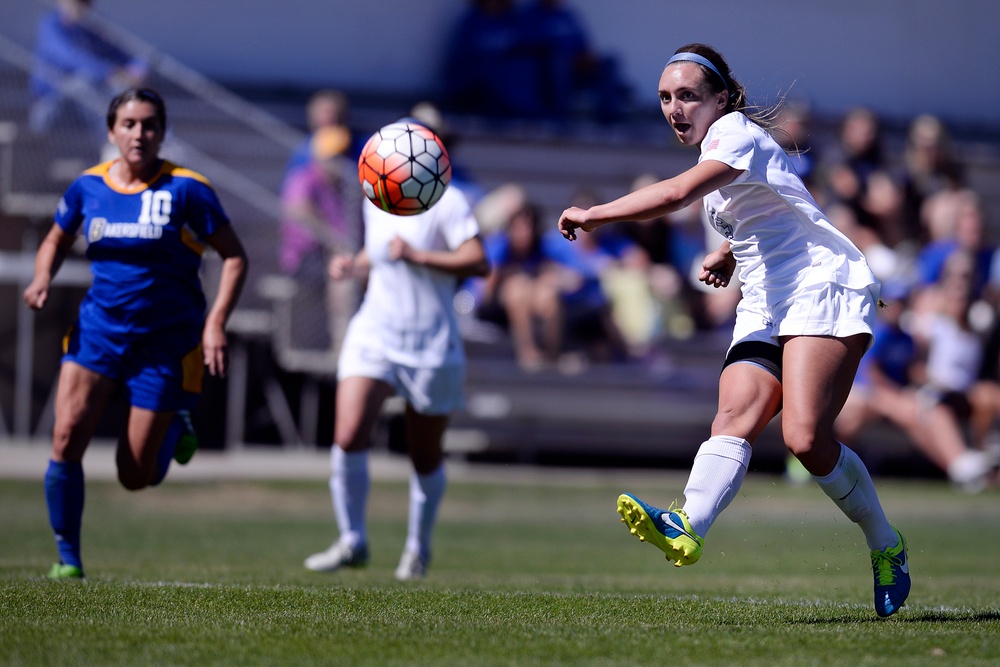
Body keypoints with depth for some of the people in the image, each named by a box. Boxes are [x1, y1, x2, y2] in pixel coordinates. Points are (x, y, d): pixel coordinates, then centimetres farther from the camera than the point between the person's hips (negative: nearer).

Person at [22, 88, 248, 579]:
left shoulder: (186, 190, -9)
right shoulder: (87, 187, 1)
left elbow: (234, 256, -5)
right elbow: (57, 241, 18)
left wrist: (216, 323, -16)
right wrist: (42, 280, -3)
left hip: (166, 340, -2)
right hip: (98, 330, 2)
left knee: (136, 477, 0)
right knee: (67, 436, -19)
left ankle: (175, 426, 35)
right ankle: (67, 558, -3)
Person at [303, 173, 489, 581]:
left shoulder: (446, 201, -11)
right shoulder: (375, 202, 8)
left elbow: (478, 263, -20)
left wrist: (417, 256, -25)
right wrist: (354, 265, 6)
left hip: (432, 348, -4)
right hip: (373, 336, 4)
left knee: (426, 456, 10)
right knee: (348, 436, -16)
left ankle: (418, 548, 33)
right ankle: (352, 543, -2)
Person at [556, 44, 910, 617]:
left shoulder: (736, 134, -10)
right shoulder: (720, 146, 19)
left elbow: (676, 193, -29)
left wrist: (593, 216, -24)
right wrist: (729, 253, 19)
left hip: (824, 289, -8)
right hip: (767, 306, 9)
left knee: (806, 438, -21)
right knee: (735, 418, -18)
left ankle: (886, 546, 0)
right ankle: (688, 528, -43)